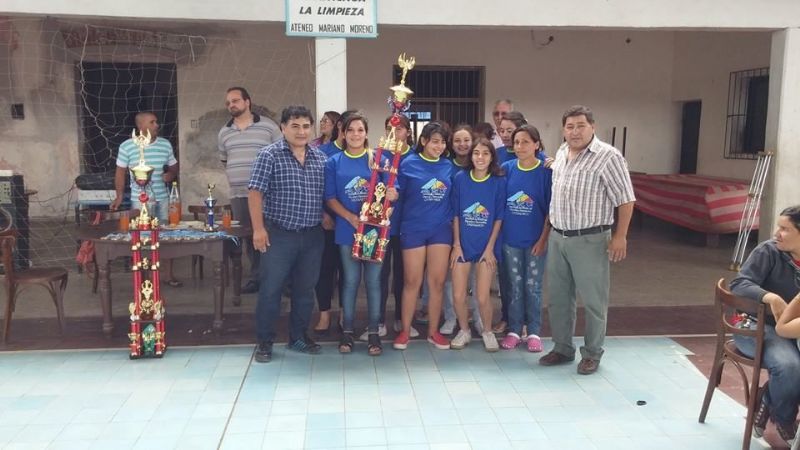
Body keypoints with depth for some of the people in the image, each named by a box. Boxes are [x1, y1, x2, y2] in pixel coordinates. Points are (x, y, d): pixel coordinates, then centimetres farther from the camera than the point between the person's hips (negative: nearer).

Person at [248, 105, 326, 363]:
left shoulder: (320, 158, 9)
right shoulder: (269, 155, -5)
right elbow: (255, 193, -9)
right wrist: (258, 229, -14)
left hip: (312, 235, 5)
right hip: (279, 234, -4)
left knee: (305, 289, 12)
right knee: (271, 289, 1)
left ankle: (299, 336, 27)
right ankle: (264, 341, 13)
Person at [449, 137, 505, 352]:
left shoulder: (499, 182, -5)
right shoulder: (460, 178, -3)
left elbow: (499, 218, -2)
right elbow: (455, 214, 1)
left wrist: (490, 248, -6)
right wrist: (456, 244, -3)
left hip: (486, 246, -1)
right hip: (463, 245, 1)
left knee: (482, 297, -2)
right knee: (458, 296, 1)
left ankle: (487, 331, 24)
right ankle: (464, 330, 27)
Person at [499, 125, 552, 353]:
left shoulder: (546, 171, -8)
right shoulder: (506, 169, -1)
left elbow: (551, 208, -6)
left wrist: (543, 239, -9)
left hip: (535, 240, -2)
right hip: (511, 239, 2)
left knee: (533, 287, 7)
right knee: (515, 286, 11)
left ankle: (533, 332, 19)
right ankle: (514, 330, 22)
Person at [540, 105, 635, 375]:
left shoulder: (608, 157, -12)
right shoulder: (561, 153, 10)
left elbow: (625, 200, -12)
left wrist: (620, 236, -15)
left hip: (589, 240, -6)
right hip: (557, 237, 7)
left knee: (593, 300, 5)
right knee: (558, 297, 14)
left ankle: (592, 354, 19)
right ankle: (562, 349, 28)